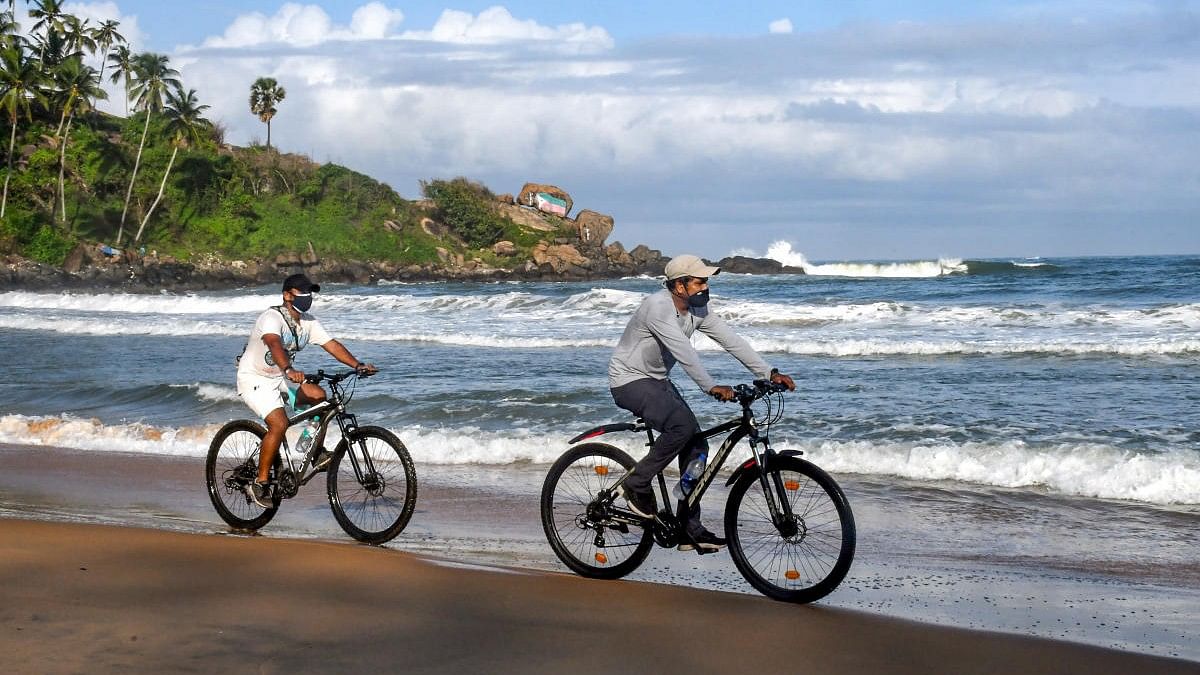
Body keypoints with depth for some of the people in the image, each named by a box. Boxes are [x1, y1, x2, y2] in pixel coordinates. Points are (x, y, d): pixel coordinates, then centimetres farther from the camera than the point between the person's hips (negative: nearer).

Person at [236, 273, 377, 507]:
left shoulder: (308, 322, 0)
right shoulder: (272, 318, -24)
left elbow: (331, 344, -7)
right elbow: (274, 345, -43)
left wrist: (358, 365, -21)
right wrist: (289, 370, -62)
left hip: (279, 378, 7)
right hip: (254, 379, -7)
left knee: (317, 394, -16)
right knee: (279, 424, -25)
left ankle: (316, 452, -1)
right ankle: (260, 484, -14)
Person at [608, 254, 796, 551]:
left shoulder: (697, 310, 0)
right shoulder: (658, 306, -25)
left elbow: (731, 340, -4)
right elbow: (683, 351, -36)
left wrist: (769, 373, -12)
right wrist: (711, 387, -44)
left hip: (658, 380, 9)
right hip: (630, 381, -9)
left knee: (696, 446, -1)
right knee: (682, 425, -30)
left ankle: (690, 529, 4)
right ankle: (636, 484, -13)